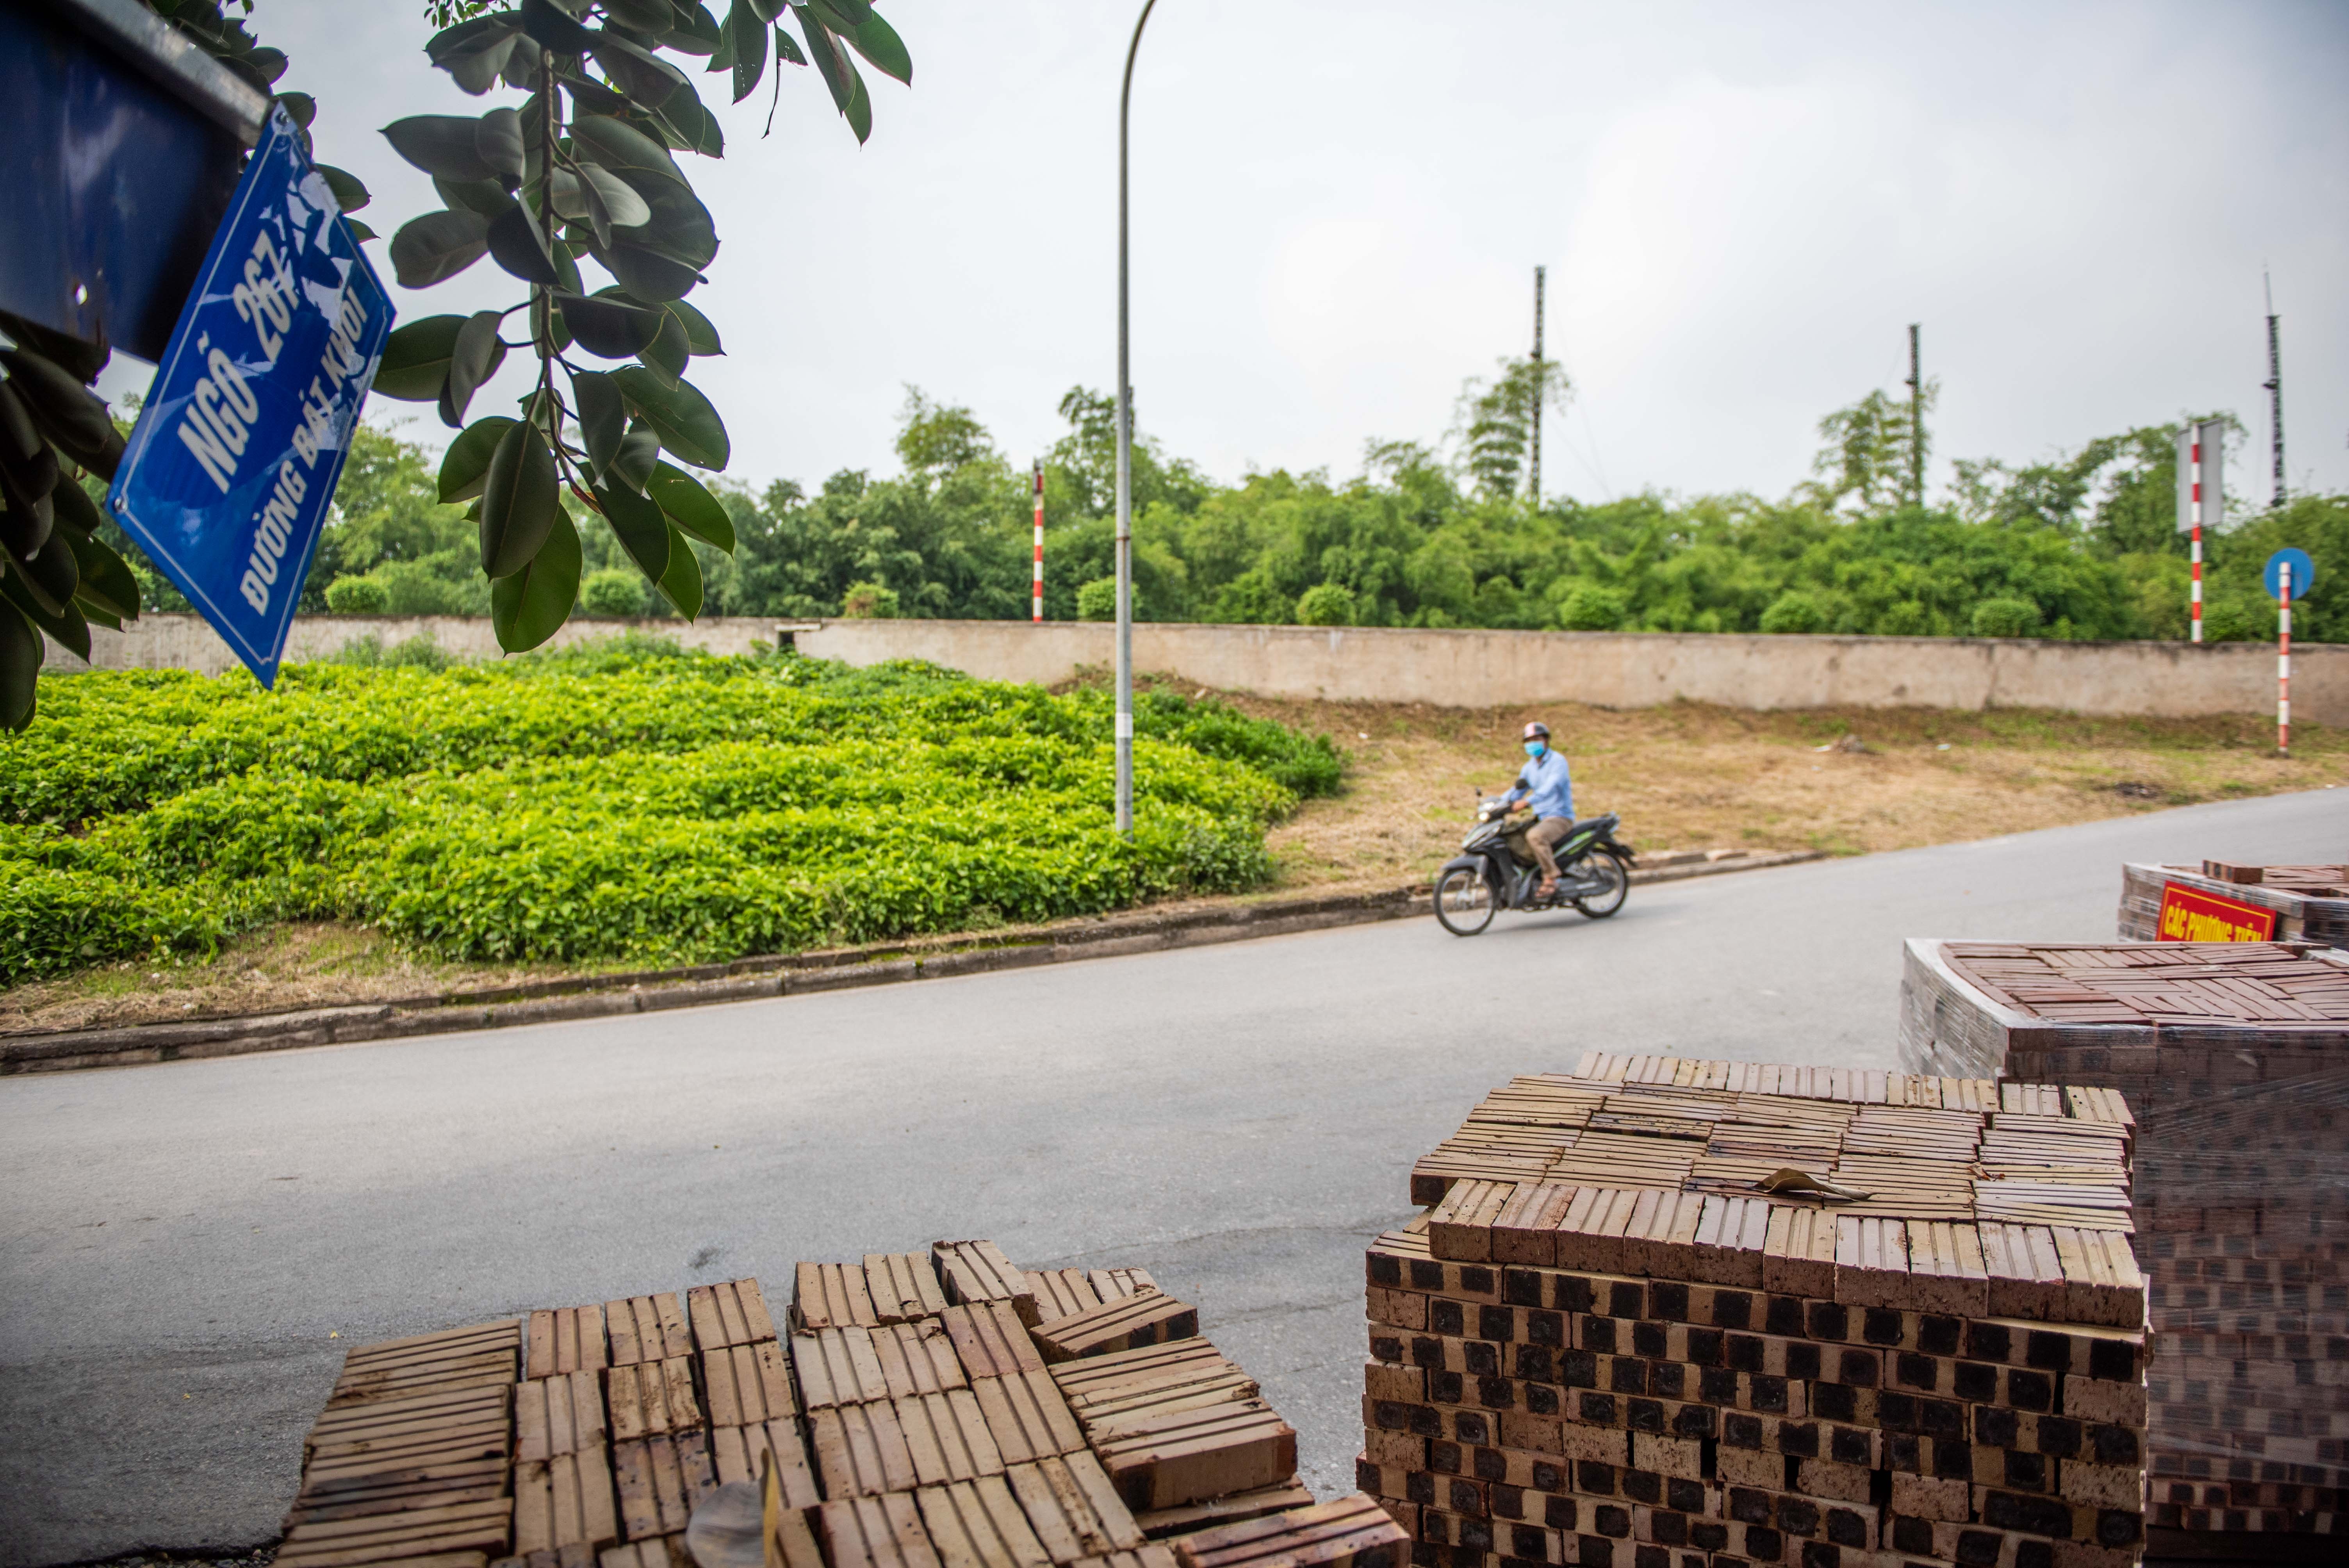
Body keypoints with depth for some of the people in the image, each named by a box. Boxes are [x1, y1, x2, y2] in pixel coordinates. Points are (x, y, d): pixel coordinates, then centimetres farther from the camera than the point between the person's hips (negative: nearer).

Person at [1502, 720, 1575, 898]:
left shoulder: (1558, 761, -12)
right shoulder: (1530, 767, 14)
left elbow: (1551, 787, -28)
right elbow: (1517, 790, 13)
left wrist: (1527, 802, -42)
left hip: (1560, 818, -9)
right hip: (1539, 817, 9)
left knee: (1535, 836, -36)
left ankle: (1551, 879, -25)